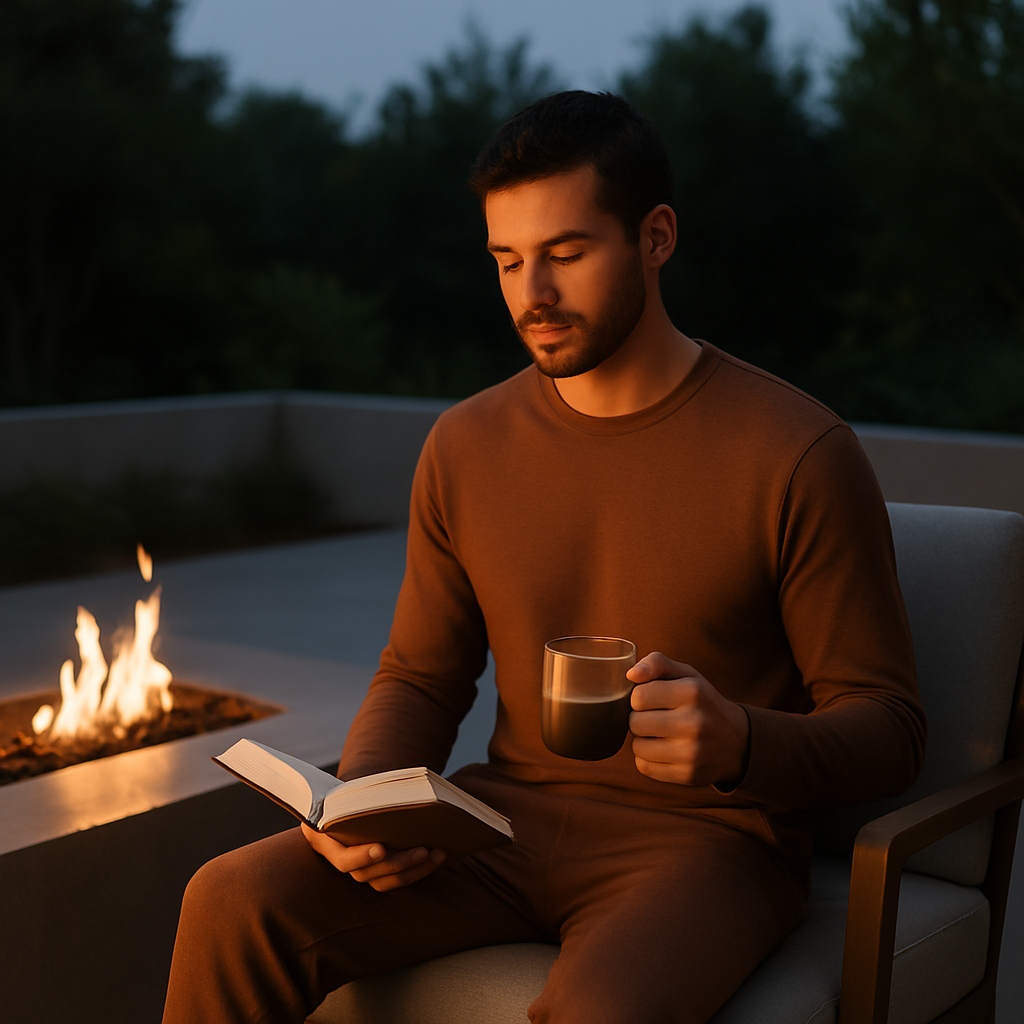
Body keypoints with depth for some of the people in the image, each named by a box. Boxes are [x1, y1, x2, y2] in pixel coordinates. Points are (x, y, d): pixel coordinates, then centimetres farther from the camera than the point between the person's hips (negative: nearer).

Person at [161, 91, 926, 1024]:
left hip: (704, 836, -4)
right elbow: (421, 677, 15)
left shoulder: (798, 455, -8)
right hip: (506, 824, 4)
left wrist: (741, 744, -26)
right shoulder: (468, 446, 6)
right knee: (235, 902, -19)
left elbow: (888, 732, -5)